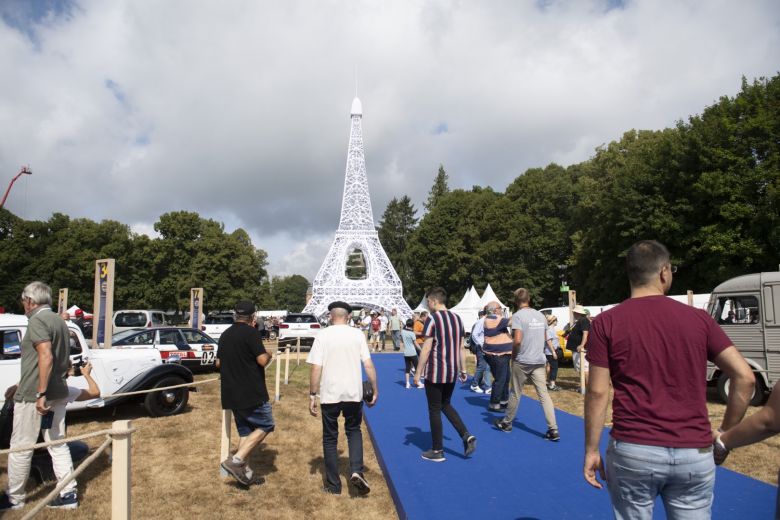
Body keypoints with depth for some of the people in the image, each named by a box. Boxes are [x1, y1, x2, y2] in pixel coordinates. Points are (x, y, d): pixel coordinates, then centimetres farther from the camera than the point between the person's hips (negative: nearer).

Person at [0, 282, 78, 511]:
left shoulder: (37, 320, -13)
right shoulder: (59, 320, 15)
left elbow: (46, 357, -25)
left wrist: (40, 394, -26)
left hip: (33, 395, -8)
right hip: (58, 393, 8)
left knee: (20, 447, 8)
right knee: (58, 444, 11)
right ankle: (68, 494, 12)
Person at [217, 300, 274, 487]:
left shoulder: (225, 334, 10)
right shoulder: (251, 333, -14)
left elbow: (219, 363, 17)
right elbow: (262, 360, -19)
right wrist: (269, 355, 1)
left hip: (232, 393, 8)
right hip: (252, 392, -8)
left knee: (244, 431, 15)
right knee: (265, 425, 4)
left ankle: (244, 471, 16)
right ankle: (236, 460, -5)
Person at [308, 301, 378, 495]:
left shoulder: (322, 335, -4)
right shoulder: (357, 335, 0)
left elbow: (316, 368, -9)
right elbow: (368, 365, -3)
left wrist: (312, 395, -2)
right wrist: (375, 390, 6)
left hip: (330, 394, -1)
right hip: (353, 393, 1)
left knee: (330, 438, 14)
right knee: (354, 431, 23)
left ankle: (333, 485, 22)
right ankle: (356, 471, 4)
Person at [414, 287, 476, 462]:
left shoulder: (432, 319, -13)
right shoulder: (457, 318, 6)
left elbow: (426, 349, -15)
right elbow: (461, 348, 10)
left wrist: (418, 373, -9)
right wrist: (463, 370, 17)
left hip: (435, 373, -6)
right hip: (452, 372, 7)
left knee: (434, 410, 7)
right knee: (446, 405, 23)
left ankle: (437, 451, 15)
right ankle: (467, 436, 10)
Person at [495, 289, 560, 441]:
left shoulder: (518, 316, -12)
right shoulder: (541, 316, 8)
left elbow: (517, 340, -20)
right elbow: (545, 339, 16)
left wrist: (513, 354, -4)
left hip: (522, 361, -5)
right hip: (539, 360, 5)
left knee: (515, 394, 9)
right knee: (544, 394, 3)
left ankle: (507, 422, 25)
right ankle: (553, 430, -3)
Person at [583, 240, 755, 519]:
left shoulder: (606, 322, -5)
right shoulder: (698, 318, 2)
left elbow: (597, 392, -6)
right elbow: (745, 378, -2)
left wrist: (591, 450, 1)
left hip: (633, 451, -2)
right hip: (695, 454, 2)